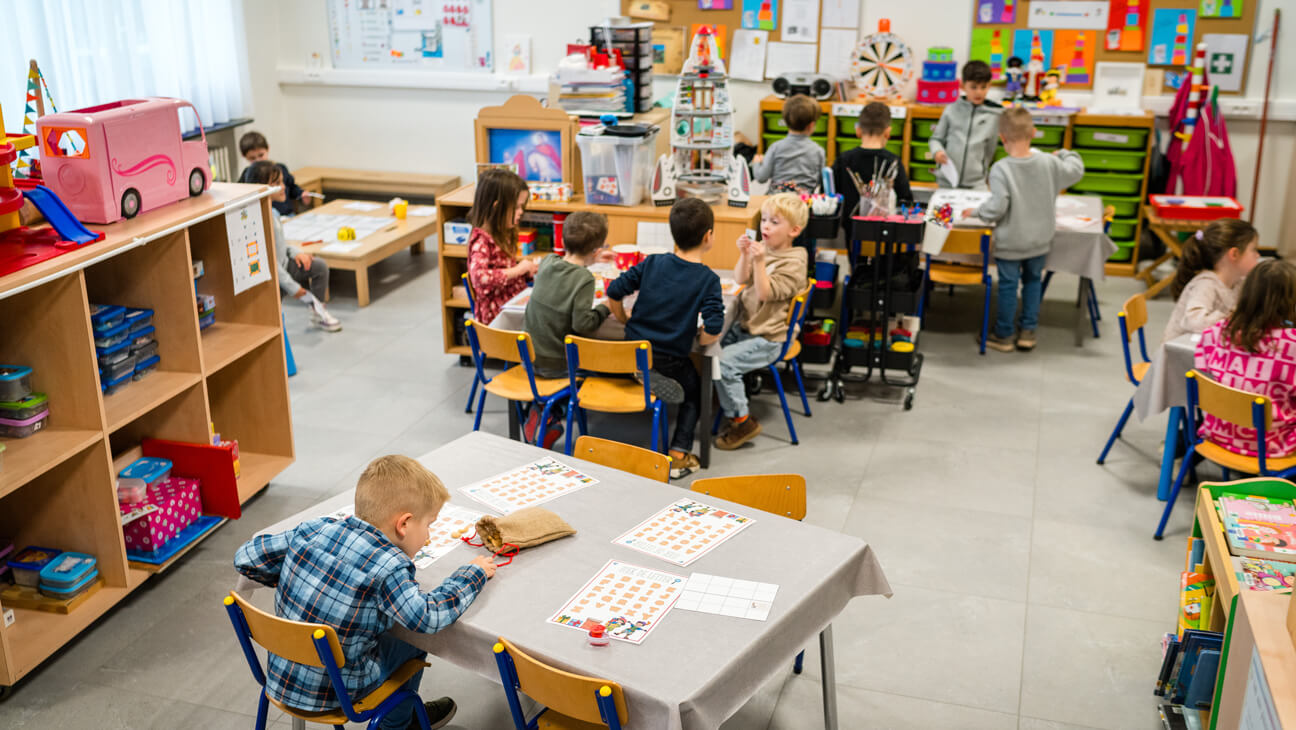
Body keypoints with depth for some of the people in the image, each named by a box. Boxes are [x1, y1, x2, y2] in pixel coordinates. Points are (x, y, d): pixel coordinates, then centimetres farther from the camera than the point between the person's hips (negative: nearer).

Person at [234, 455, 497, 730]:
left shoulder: (313, 530, -8)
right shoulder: (388, 567, -26)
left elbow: (246, 557, -2)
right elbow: (428, 618, -30)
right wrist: (474, 574, -15)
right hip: (333, 693, -6)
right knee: (411, 641, 19)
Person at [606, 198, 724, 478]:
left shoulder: (652, 263, -2)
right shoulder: (708, 279, -12)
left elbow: (613, 292, -2)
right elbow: (713, 328, -21)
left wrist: (626, 321, 13)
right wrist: (700, 341, 0)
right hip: (671, 359, -4)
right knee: (694, 392, 22)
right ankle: (678, 454, 10)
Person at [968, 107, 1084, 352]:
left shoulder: (1000, 169, -23)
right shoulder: (1049, 163, -10)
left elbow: (997, 207, -25)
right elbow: (1076, 170, 6)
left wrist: (976, 212, -7)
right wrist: (1064, 154, 23)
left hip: (1010, 242, -4)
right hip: (1040, 240, 4)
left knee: (1008, 285, 10)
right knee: (1033, 281, 21)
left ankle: (1003, 335, 23)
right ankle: (1028, 332, 27)